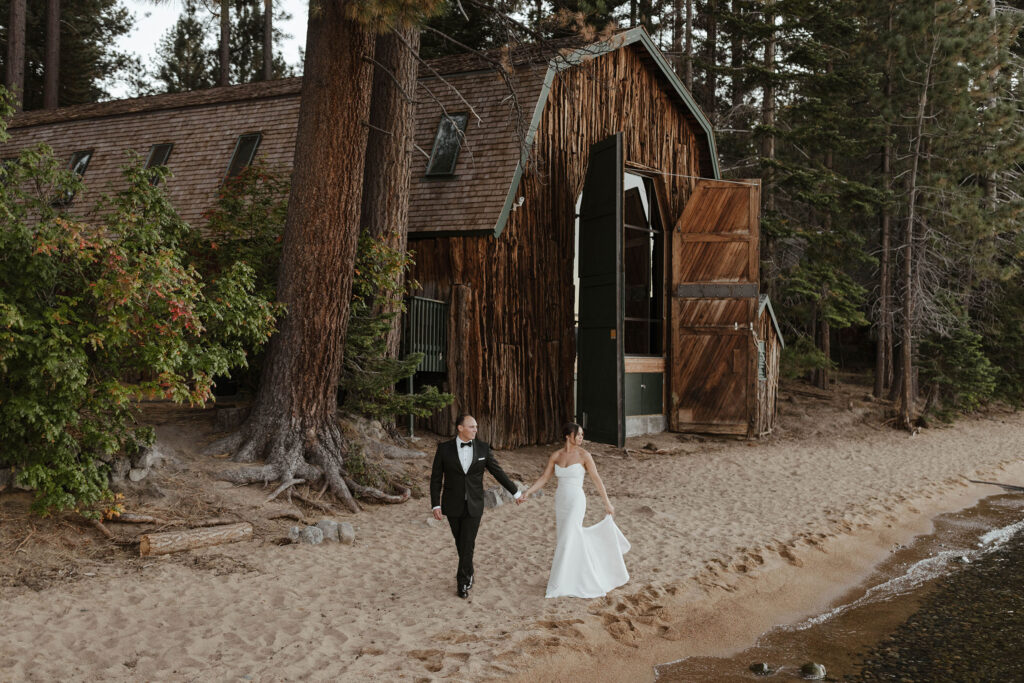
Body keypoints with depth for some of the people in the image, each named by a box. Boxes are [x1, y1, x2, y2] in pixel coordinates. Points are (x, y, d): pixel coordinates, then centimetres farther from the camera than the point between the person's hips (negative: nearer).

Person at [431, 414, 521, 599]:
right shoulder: (444, 448, -9)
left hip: (474, 506, 0)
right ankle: (468, 572, 38)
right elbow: (436, 478, -5)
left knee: (467, 544, -7)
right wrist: (435, 505, -11)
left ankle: (462, 582, 5)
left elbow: (498, 472, 5)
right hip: (453, 505, 0)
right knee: (461, 543, 14)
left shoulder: (483, 448, -5)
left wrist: (515, 492, 10)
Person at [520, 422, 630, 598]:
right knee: (575, 538, 14)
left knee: (565, 542, -8)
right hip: (561, 503, 6)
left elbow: (597, 479, -5)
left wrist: (607, 503, -1)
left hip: (576, 503, -6)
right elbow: (543, 479, 4)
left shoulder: (584, 455, -10)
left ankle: (557, 586, 2)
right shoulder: (555, 455, 3)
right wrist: (527, 493, -10)